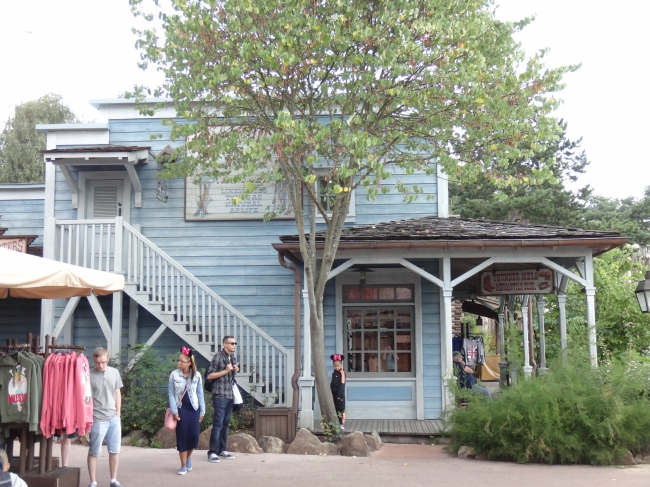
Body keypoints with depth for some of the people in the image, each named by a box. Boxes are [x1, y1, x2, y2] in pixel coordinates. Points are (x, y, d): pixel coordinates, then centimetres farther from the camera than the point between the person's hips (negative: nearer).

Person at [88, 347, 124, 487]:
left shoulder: (114, 372, 5)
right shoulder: (89, 375, -7)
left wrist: (118, 413, 10)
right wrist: (89, 417, -7)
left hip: (114, 418, 4)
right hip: (97, 419, -4)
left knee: (115, 451, 10)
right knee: (94, 452, 5)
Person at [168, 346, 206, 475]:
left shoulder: (197, 375, -3)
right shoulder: (174, 375, -6)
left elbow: (200, 394, 4)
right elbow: (171, 394, -4)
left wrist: (202, 411, 4)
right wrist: (174, 411, -9)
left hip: (194, 409, 1)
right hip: (181, 409, -1)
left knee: (194, 435, -3)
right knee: (182, 437, 1)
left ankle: (188, 456, 27)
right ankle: (183, 466, 11)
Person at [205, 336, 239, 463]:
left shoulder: (232, 358, 13)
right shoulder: (218, 357, -9)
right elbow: (209, 376, -12)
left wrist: (235, 370, 5)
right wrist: (226, 371, -15)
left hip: (230, 395, 7)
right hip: (220, 395, -7)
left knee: (225, 423, 10)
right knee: (218, 424, -8)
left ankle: (221, 450, 17)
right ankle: (212, 452, -4)